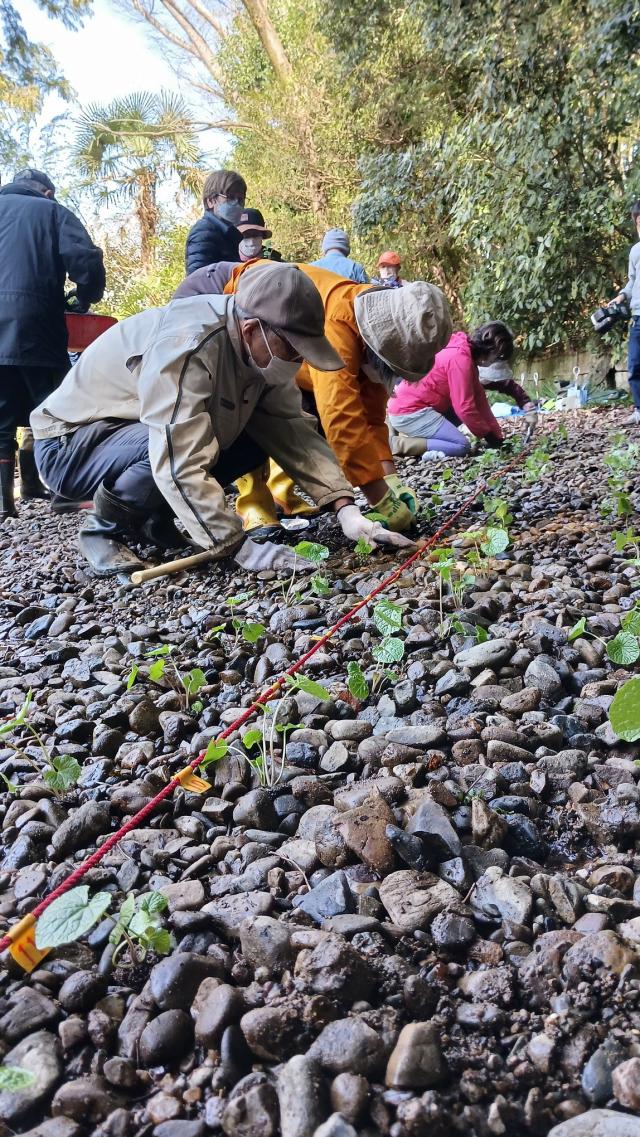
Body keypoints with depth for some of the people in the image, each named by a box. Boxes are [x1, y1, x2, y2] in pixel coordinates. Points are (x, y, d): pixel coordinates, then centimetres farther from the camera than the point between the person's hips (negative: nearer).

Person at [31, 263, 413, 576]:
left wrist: (347, 510, -21)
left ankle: (153, 513, 6)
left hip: (138, 429, 8)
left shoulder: (261, 347, -9)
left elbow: (293, 430, -11)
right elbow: (180, 465, -40)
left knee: (262, 432, -7)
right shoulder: (188, 348, -34)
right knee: (182, 449, -37)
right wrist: (243, 549, -39)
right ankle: (105, 528, -9)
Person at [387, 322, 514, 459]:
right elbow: (465, 407, -20)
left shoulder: (466, 352, 11)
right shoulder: (460, 358, -20)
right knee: (462, 446, -13)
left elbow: (478, 397, 12)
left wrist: (495, 433, 10)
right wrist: (488, 435, -8)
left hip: (414, 406, 10)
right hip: (409, 413, -10)